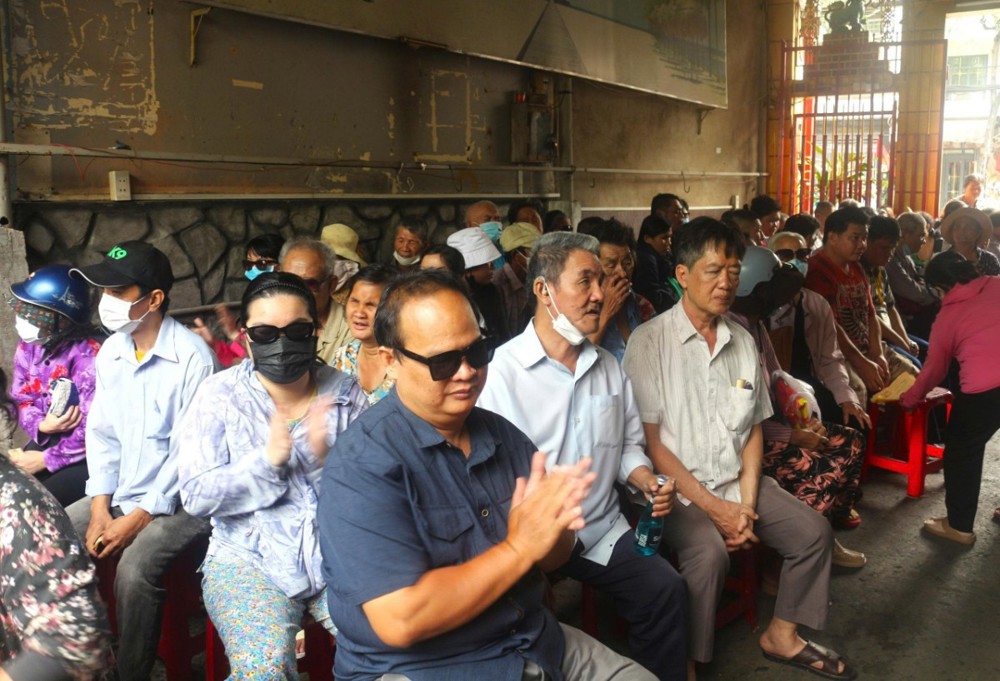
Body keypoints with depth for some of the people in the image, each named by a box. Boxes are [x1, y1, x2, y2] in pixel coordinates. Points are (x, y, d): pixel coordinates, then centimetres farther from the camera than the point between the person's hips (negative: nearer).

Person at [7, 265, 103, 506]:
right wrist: (41, 426, -17)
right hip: (47, 441, 7)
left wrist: (45, 460, -18)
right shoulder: (28, 346, 1)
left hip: (88, 457, -7)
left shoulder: (89, 354, -24)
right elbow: (22, 400, 6)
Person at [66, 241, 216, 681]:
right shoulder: (110, 352, 5)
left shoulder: (192, 357, -18)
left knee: (135, 567, -29)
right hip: (119, 494, 8)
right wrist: (100, 507, -4)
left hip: (178, 500, -7)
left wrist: (139, 518, -16)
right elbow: (101, 434, 8)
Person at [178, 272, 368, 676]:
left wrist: (331, 458, -23)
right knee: (264, 666, -26)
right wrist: (266, 460, -23)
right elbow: (196, 495, -8)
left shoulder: (346, 393, 1)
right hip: (249, 556, -1)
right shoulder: (219, 396, -3)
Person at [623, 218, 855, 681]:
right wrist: (712, 505, -16)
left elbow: (753, 430, 9)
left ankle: (782, 637, 22)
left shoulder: (742, 341, 7)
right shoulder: (650, 341, -12)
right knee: (709, 552, -30)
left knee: (813, 531, -1)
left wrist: (746, 504, -5)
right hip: (676, 487, -6)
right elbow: (650, 442, -13)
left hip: (737, 481, 7)